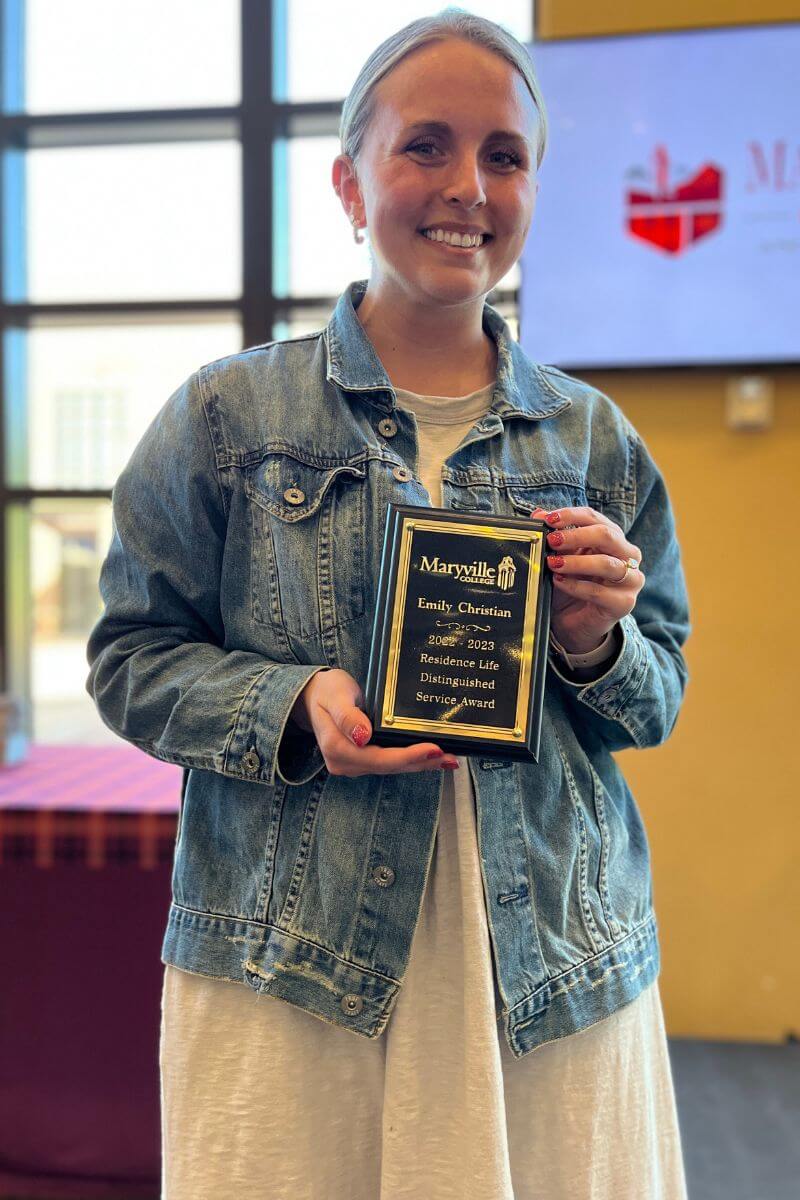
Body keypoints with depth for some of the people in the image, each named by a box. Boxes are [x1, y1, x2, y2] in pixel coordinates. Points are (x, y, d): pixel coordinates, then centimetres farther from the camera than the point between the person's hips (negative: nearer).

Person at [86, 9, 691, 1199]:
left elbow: (662, 699, 13)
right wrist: (294, 708, -15)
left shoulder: (593, 438, 7)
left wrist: (600, 651, -9)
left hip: (556, 964, 3)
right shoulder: (230, 412, 0)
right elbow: (130, 660, 2)